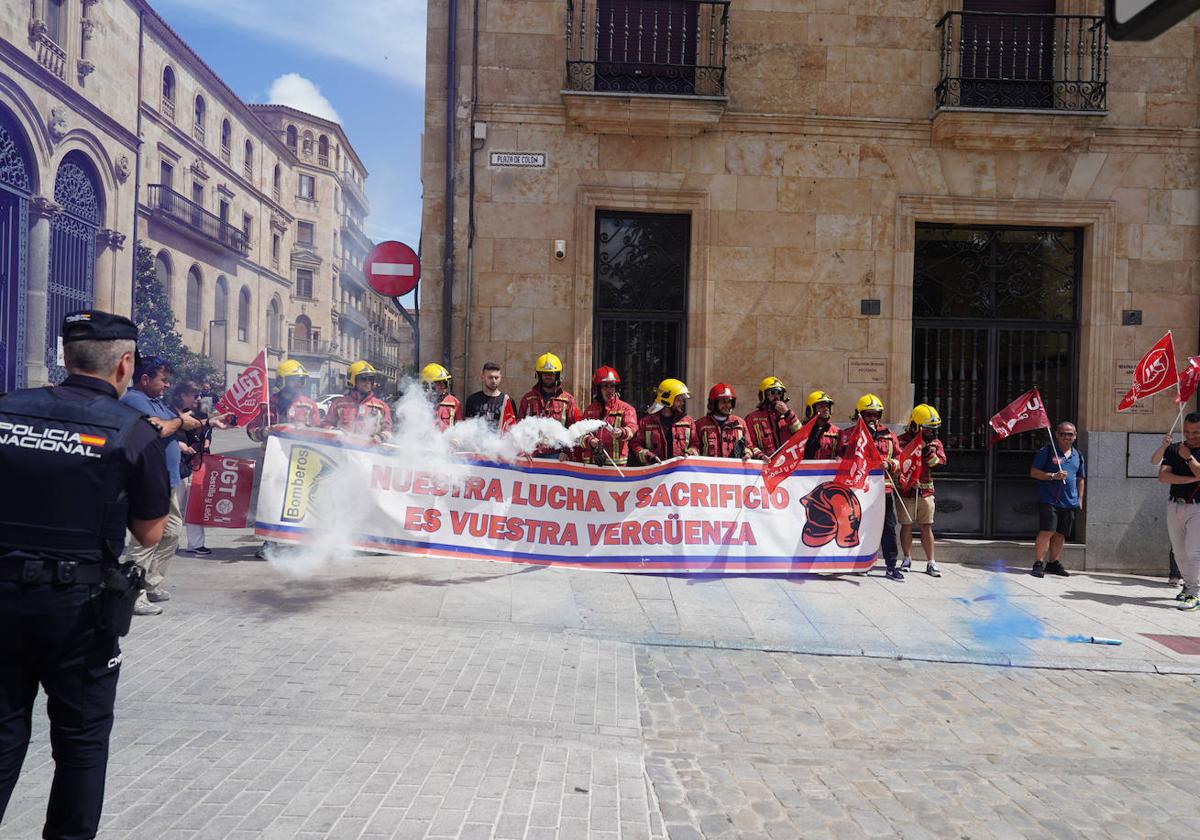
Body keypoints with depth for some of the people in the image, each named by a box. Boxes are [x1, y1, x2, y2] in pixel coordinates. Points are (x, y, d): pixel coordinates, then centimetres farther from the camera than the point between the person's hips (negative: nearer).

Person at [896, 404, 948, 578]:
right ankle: (906, 559, 18)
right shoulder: (902, 441, -6)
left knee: (927, 527, 4)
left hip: (925, 491, 3)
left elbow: (940, 463, -3)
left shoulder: (935, 442, 9)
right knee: (906, 525, 3)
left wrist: (929, 451, -15)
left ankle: (931, 563, 10)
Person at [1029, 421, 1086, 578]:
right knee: (1046, 532, -12)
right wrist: (1053, 476, -15)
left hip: (1070, 503, 5)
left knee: (1060, 534, 8)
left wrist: (1080, 499, 16)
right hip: (1049, 500, -5)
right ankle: (1038, 564, -6)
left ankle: (1054, 563, 19)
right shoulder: (1047, 451, -1)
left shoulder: (1077, 455, 15)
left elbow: (1080, 479, 22)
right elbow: (1034, 472, -3)